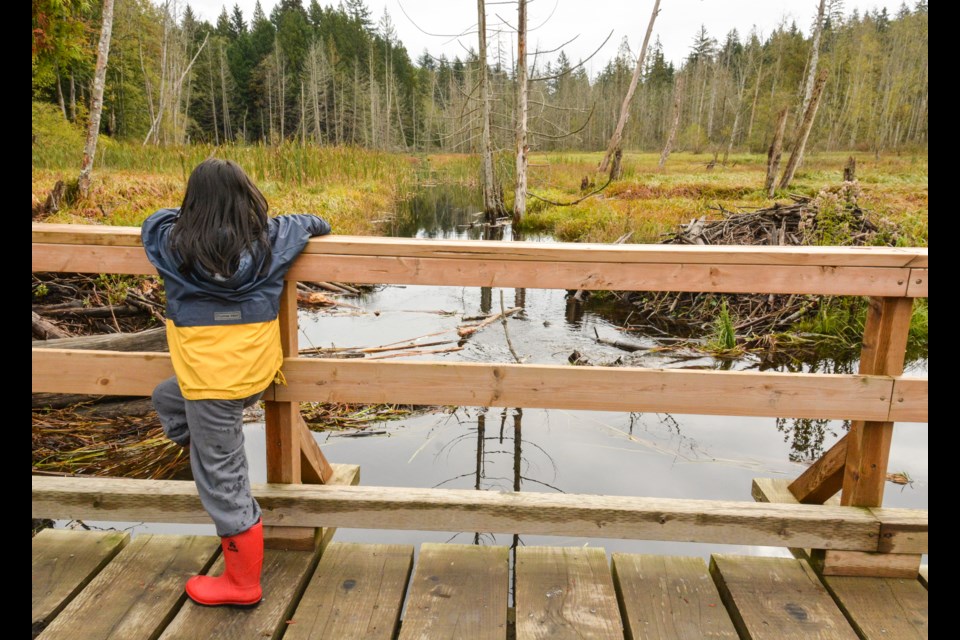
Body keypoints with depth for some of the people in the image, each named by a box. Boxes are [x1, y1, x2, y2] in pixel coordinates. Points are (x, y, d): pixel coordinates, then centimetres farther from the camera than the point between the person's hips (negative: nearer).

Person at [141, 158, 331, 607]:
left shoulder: (173, 243, -8)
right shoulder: (270, 238, -3)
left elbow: (156, 219, 16)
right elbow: (310, 223, 17)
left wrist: (192, 218, 31)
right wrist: (317, 226, 39)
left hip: (211, 381, -5)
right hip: (256, 372, 5)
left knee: (222, 481, 6)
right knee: (167, 397, 29)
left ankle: (242, 584, 21)